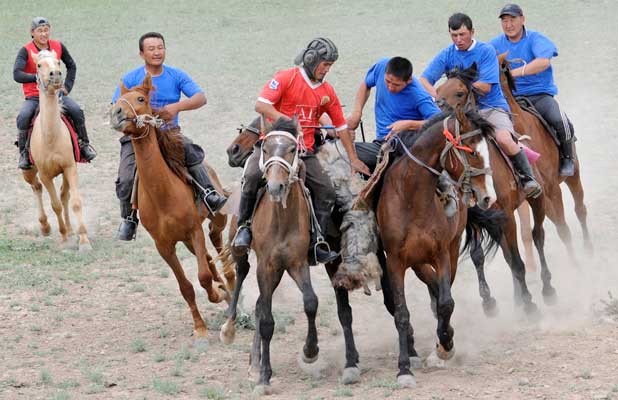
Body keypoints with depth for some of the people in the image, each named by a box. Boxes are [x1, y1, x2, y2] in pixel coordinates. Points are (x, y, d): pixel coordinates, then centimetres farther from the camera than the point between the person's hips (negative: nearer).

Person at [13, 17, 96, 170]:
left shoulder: (58, 47, 3)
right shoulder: (25, 51, -9)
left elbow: (71, 66, 19)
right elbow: (17, 75, -21)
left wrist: (67, 86, 7)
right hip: (33, 97, -2)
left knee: (77, 111, -21)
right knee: (23, 117, -30)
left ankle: (84, 144, 1)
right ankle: (24, 152, -12)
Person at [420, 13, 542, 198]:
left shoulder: (486, 51, -5)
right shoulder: (447, 55, 5)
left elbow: (485, 87, -12)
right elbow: (424, 80, -2)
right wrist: (439, 97, -20)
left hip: (492, 107, -4)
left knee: (504, 138, -32)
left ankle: (528, 177, -16)